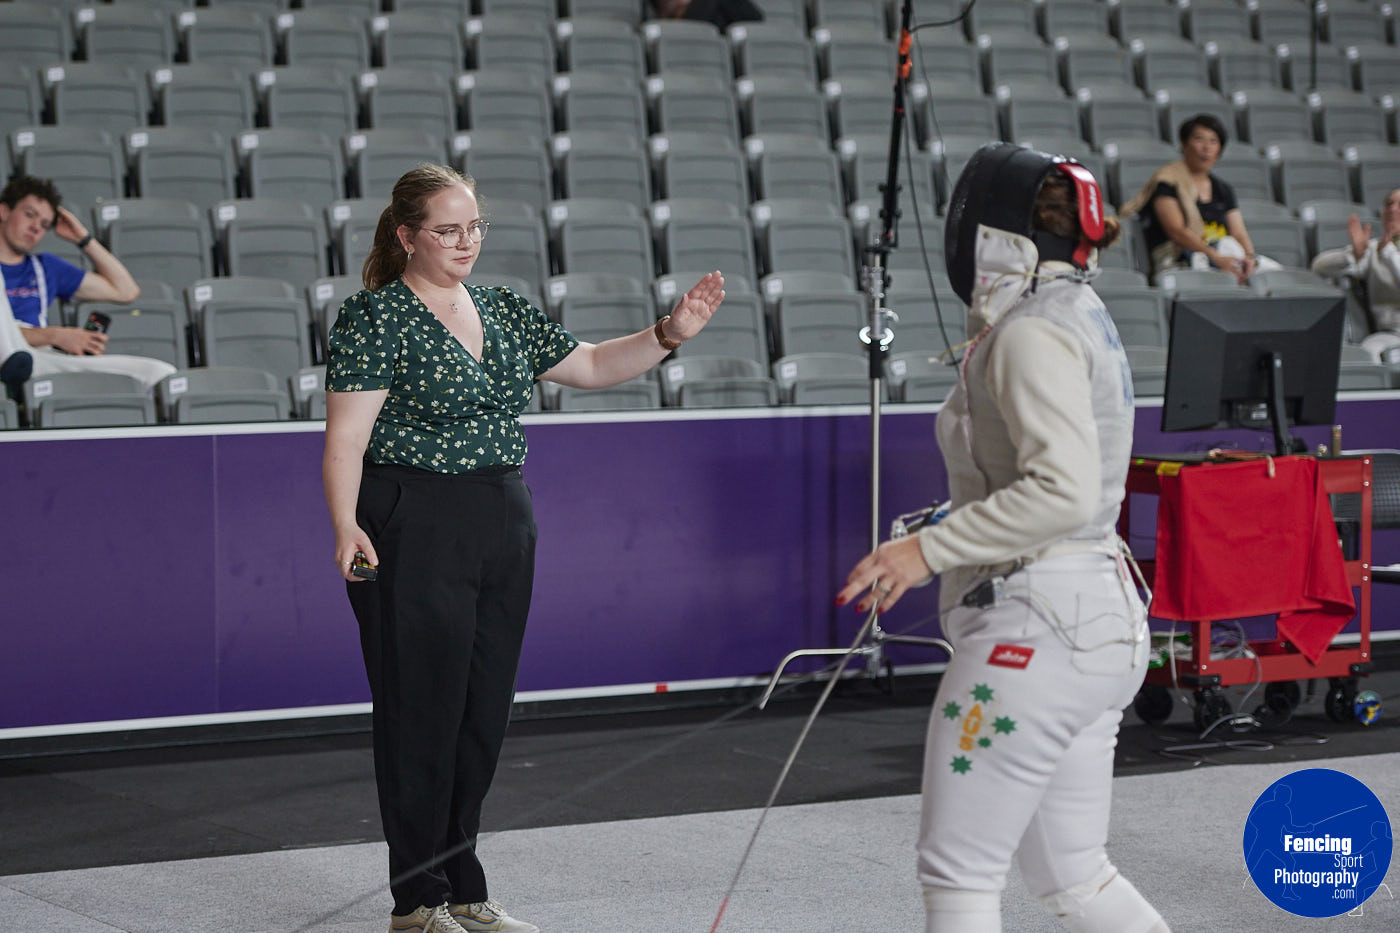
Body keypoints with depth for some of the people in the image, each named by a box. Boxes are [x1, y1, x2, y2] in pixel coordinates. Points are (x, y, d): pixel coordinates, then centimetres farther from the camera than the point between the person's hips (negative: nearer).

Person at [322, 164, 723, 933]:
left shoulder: (503, 311, 13)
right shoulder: (375, 318, -8)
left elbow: (590, 366, 19)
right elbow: (346, 438, -14)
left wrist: (670, 333, 5)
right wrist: (346, 527, -28)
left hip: (503, 529, 7)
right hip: (413, 531, -7)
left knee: (484, 712, 11)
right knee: (422, 712, -2)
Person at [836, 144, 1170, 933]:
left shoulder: (1033, 334, -16)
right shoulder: (1078, 315, 13)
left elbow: (1063, 492, -26)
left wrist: (929, 550, -23)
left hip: (1038, 627, -10)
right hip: (1100, 622, 10)